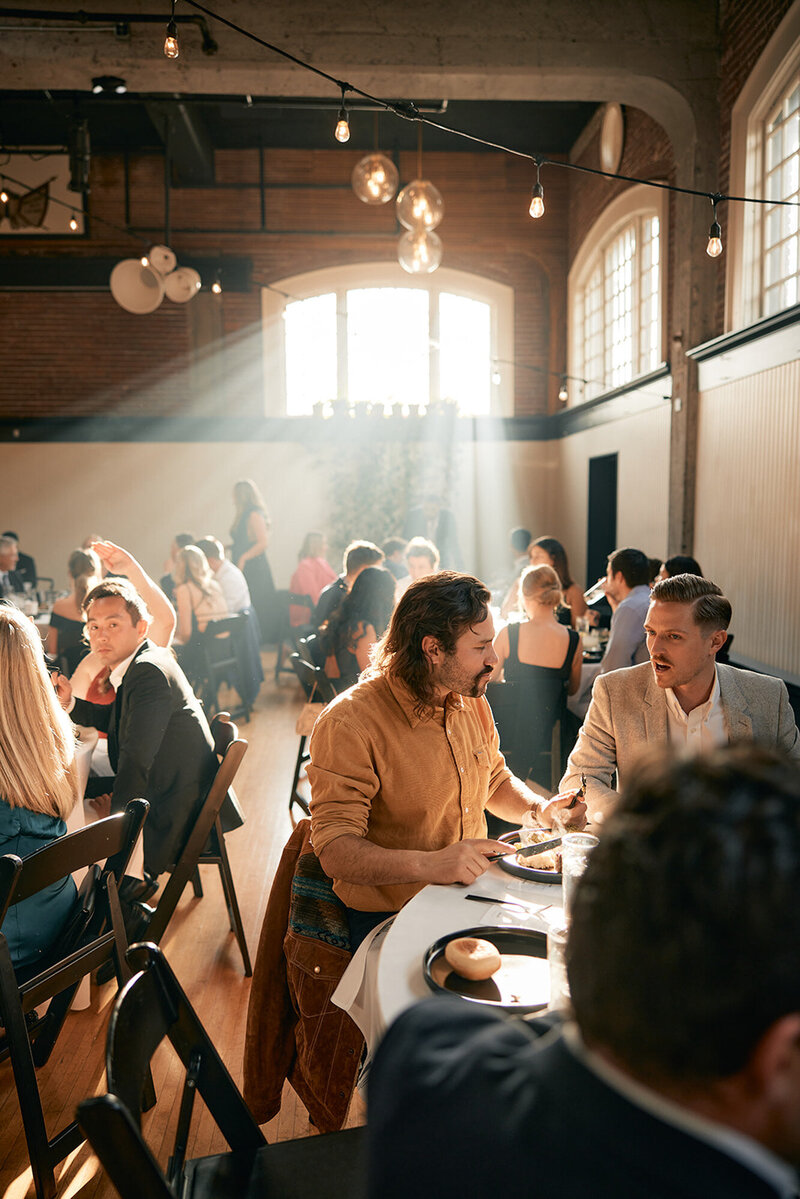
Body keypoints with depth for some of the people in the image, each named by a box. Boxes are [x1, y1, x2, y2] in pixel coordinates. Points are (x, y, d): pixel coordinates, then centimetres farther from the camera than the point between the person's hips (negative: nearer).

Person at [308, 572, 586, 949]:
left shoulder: (471, 700, 6)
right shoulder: (348, 724, -19)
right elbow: (335, 851, -23)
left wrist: (538, 808, 1)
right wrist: (430, 865, -37)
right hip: (388, 919, -7)